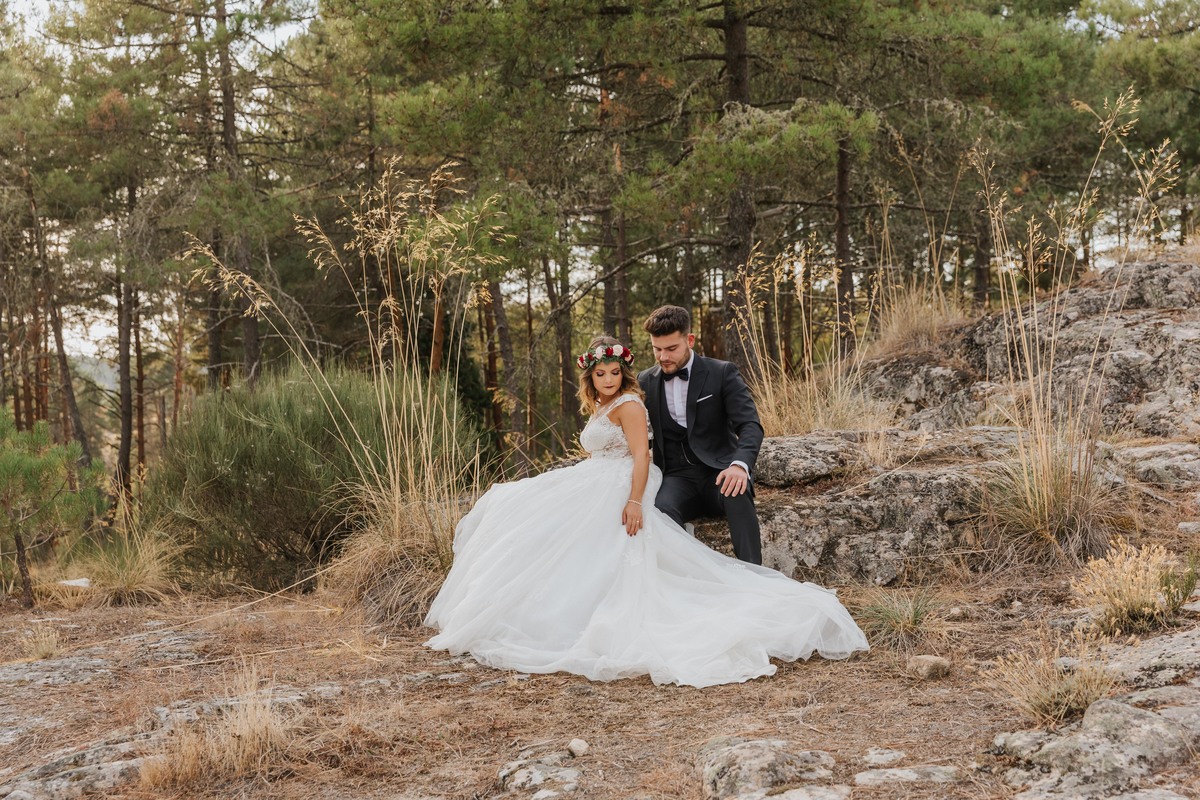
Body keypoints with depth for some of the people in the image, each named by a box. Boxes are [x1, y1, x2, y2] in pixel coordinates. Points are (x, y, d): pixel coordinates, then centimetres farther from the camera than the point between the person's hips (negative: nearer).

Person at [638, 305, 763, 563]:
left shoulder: (722, 373, 0)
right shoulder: (646, 382, 10)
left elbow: (750, 425, -10)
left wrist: (740, 465, -32)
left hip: (718, 473, -2)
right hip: (677, 477, 2)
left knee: (737, 494, -37)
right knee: (661, 510, -34)